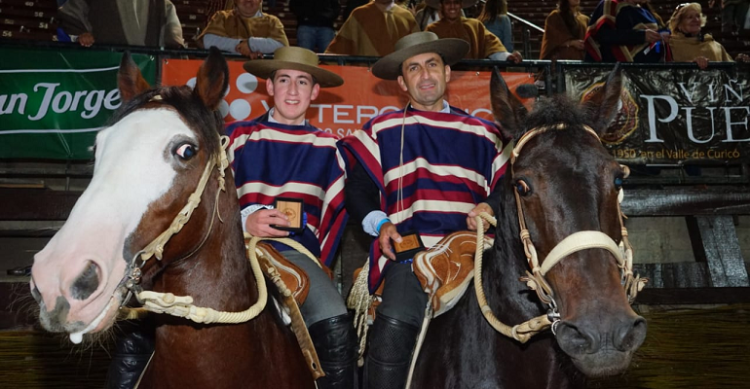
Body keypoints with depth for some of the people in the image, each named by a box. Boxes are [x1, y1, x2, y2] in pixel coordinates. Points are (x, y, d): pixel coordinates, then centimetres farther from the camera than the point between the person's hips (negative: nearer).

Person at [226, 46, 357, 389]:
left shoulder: (326, 147, 17)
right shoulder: (238, 137, 13)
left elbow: (338, 211, 17)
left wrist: (317, 263, 4)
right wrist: (244, 221, -11)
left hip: (296, 251, 1)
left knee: (335, 327, -25)